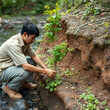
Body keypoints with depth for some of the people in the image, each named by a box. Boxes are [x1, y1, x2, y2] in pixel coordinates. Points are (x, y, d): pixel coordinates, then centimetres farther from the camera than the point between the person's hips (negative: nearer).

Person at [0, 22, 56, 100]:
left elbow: (34, 56, 3)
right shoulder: (13, 44, -31)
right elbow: (25, 66, -34)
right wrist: (45, 71, -29)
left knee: (33, 62, -3)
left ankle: (22, 83, 13)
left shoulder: (25, 41, -4)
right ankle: (9, 87, -5)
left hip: (11, 65, 9)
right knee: (25, 71, -32)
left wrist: (46, 69, -10)